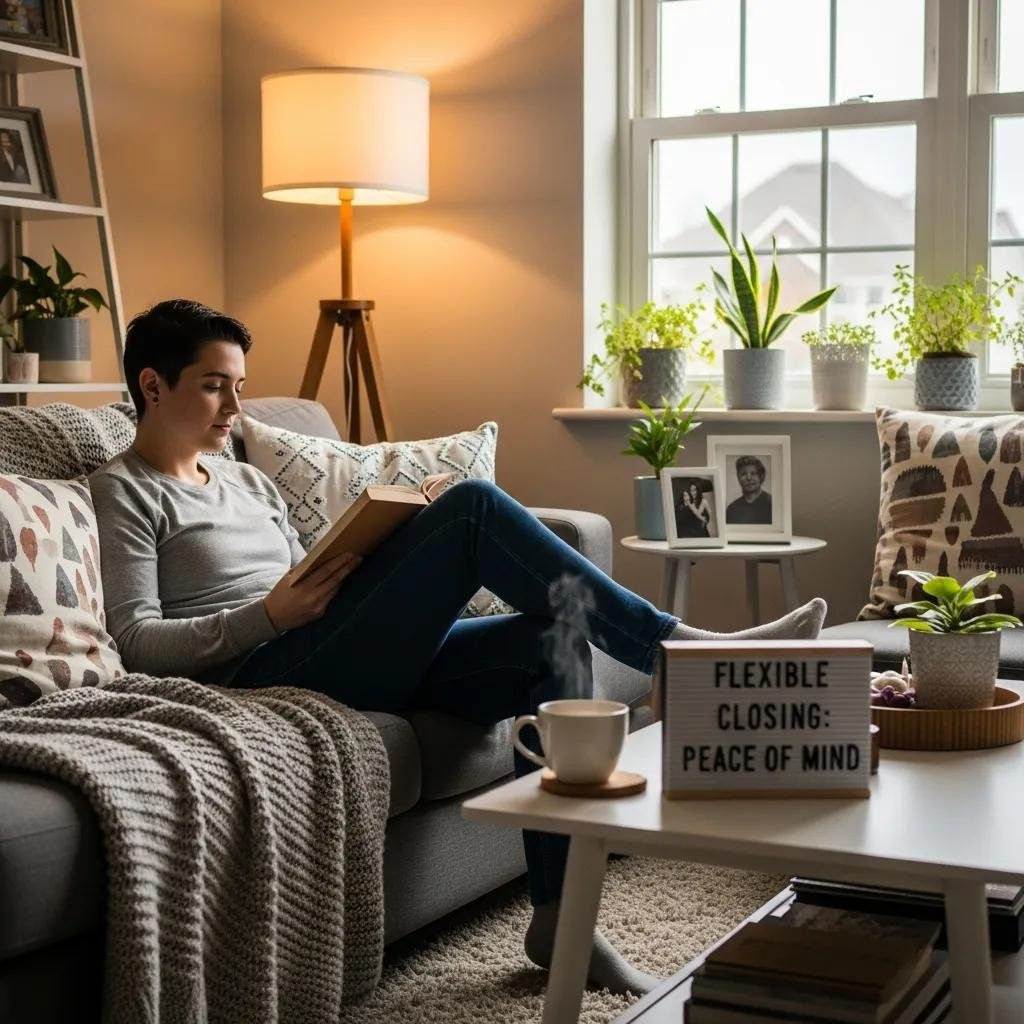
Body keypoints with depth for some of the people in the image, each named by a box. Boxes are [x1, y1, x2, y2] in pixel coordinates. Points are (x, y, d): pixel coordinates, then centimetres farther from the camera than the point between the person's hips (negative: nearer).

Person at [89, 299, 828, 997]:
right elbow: (136, 643, -7)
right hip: (262, 673, -8)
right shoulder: (123, 494, 5)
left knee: (556, 631, -15)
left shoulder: (249, 481, 27)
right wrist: (269, 616, -19)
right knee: (473, 508, -20)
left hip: (364, 662, 8)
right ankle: (679, 646, -14)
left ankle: (559, 913, -14)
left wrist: (391, 573, 3)